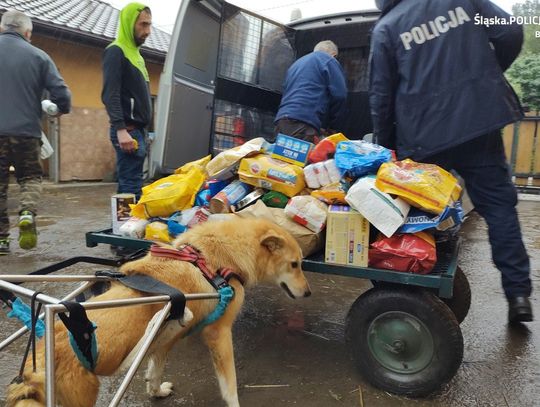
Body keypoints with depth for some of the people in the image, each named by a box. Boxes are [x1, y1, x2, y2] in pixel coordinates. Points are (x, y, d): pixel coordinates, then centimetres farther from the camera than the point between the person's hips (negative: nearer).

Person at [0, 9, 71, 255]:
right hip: (26, 131, -1)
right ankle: (28, 214, -10)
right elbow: (61, 94, -4)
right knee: (30, 177, 16)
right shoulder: (39, 56, 1)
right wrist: (62, 110, 17)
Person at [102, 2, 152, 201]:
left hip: (138, 130, 9)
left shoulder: (135, 53, 23)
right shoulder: (116, 52, -6)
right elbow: (110, 94, -17)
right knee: (131, 187, -12)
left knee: (132, 185, 9)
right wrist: (121, 129, -27)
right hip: (128, 130, -9)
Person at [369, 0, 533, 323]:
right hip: (480, 120, 2)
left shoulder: (385, 27, 4)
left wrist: (384, 146, 10)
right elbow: (511, 34, 3)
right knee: (498, 204, 9)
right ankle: (518, 293, 10)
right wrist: (487, 75, 20)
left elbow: (382, 95, 1)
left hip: (422, 136, -1)